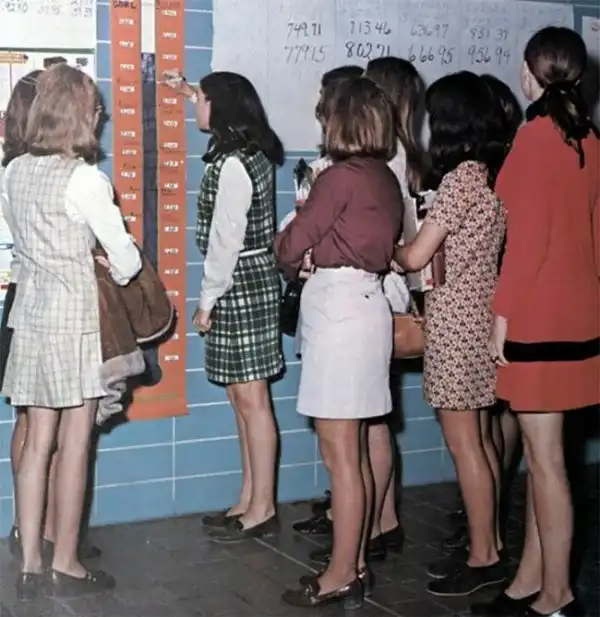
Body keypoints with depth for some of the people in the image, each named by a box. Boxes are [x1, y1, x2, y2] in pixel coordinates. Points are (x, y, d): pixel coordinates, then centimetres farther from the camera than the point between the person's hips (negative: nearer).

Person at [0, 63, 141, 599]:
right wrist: (120, 278, 11)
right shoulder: (85, 179, -14)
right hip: (76, 312, -6)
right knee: (74, 444, 3)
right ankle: (65, 565, 11)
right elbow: (124, 255, -9)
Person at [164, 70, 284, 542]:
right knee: (244, 398, 13)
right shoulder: (256, 152, 11)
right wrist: (196, 95, 47)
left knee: (251, 400, -4)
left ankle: (262, 509, 3)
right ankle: (250, 501, 20)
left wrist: (207, 300, -12)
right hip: (253, 281, 10)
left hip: (241, 285, -10)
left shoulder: (232, 166, -18)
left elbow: (226, 241, -19)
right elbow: (231, 116, 38)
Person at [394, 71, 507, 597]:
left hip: (456, 319, -9)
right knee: (476, 439, 14)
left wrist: (389, 250, 4)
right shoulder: (495, 174, 9)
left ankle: (483, 558, 7)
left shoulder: (462, 177, -17)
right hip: (480, 312, 9)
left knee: (463, 443, -1)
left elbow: (416, 256, -16)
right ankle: (488, 545, 22)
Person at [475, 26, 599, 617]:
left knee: (544, 460, -1)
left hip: (539, 317, -8)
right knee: (541, 456, 13)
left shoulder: (536, 134, -12)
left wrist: (502, 313, -12)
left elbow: (527, 234, -16)